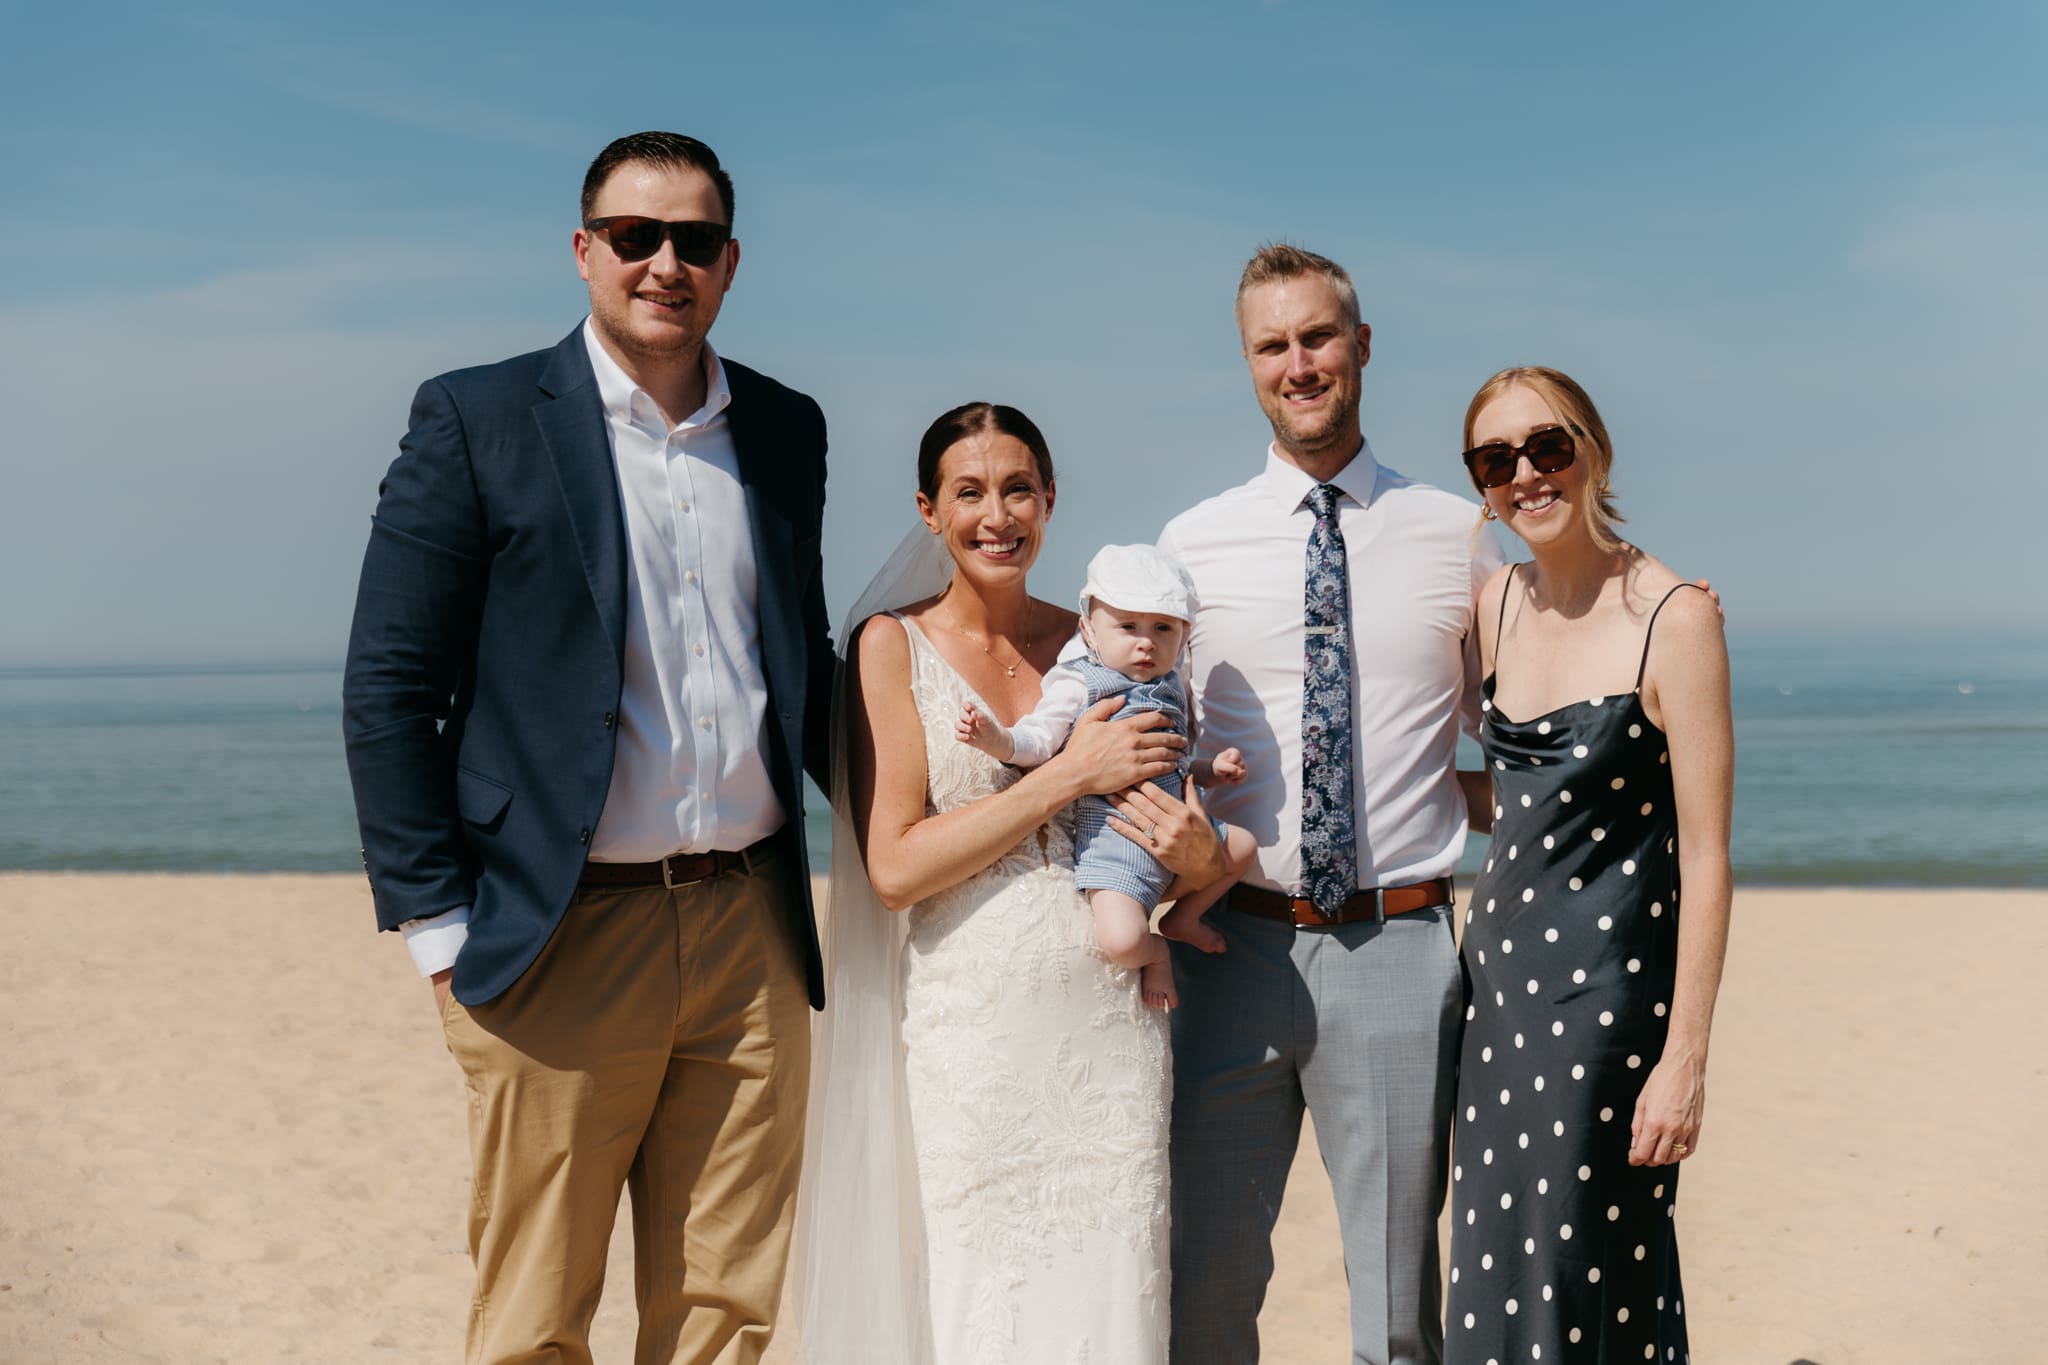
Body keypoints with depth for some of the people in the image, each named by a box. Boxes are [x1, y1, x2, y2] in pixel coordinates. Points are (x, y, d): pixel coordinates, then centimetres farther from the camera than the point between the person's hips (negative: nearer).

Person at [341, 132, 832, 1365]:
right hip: (560, 940, -4)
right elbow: (389, 689, -4)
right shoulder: (479, 421, -3)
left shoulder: (788, 429, 11)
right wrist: (438, 925, -8)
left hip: (751, 935, 4)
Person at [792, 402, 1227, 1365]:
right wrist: (1069, 775, -12)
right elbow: (894, 868, -8)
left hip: (1112, 1023, 3)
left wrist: (1199, 854, -6)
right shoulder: (893, 644, 0)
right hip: (970, 1030, -3)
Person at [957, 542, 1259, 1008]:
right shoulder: (1079, 685, -8)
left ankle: (1179, 919, 27)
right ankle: (1154, 951, 11)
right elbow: (1038, 740, -17)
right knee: (1121, 940, -26)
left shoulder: (1171, 688, 14)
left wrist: (1213, 770, 9)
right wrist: (996, 738, -36)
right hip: (1114, 830, -8)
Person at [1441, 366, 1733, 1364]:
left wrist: (1686, 1056, -15)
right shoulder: (1493, 606, 6)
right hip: (1497, 976, 6)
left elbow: (1705, 856, -13)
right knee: (1494, 1277, 12)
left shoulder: (1674, 619, -13)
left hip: (1611, 991, -6)